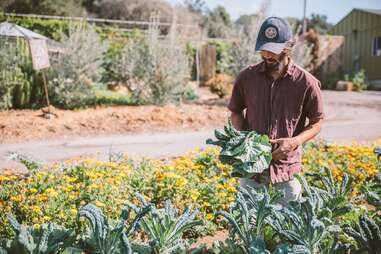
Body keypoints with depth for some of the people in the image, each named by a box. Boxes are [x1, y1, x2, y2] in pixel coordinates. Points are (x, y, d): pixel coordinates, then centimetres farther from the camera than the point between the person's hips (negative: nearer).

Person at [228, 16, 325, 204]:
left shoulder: (306, 82, -8)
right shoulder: (246, 77, -1)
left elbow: (316, 122, 1)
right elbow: (236, 112, 12)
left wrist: (295, 141, -16)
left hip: (287, 166, -1)